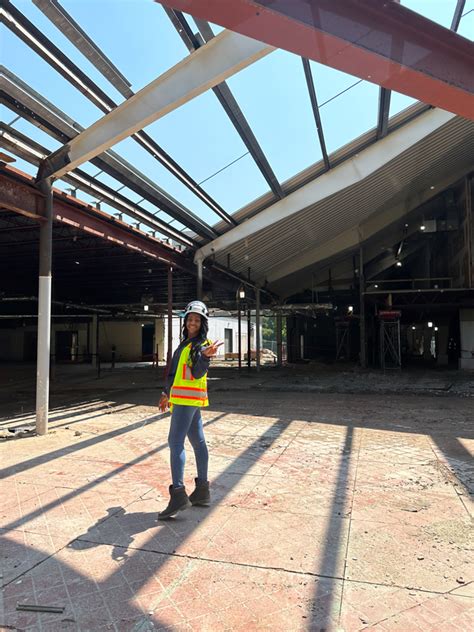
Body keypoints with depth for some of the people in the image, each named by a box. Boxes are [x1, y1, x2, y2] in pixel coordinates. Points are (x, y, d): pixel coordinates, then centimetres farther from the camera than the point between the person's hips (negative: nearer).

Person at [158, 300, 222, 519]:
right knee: (197, 442, 12)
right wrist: (167, 393, 29)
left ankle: (178, 494, -14)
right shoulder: (186, 343, 18)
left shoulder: (202, 345, -10)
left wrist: (205, 356, -42)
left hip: (189, 398, -9)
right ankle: (202, 492, 20)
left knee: (175, 442, -13)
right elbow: (175, 372, 25)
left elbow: (197, 373, -24)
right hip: (183, 398, 9)